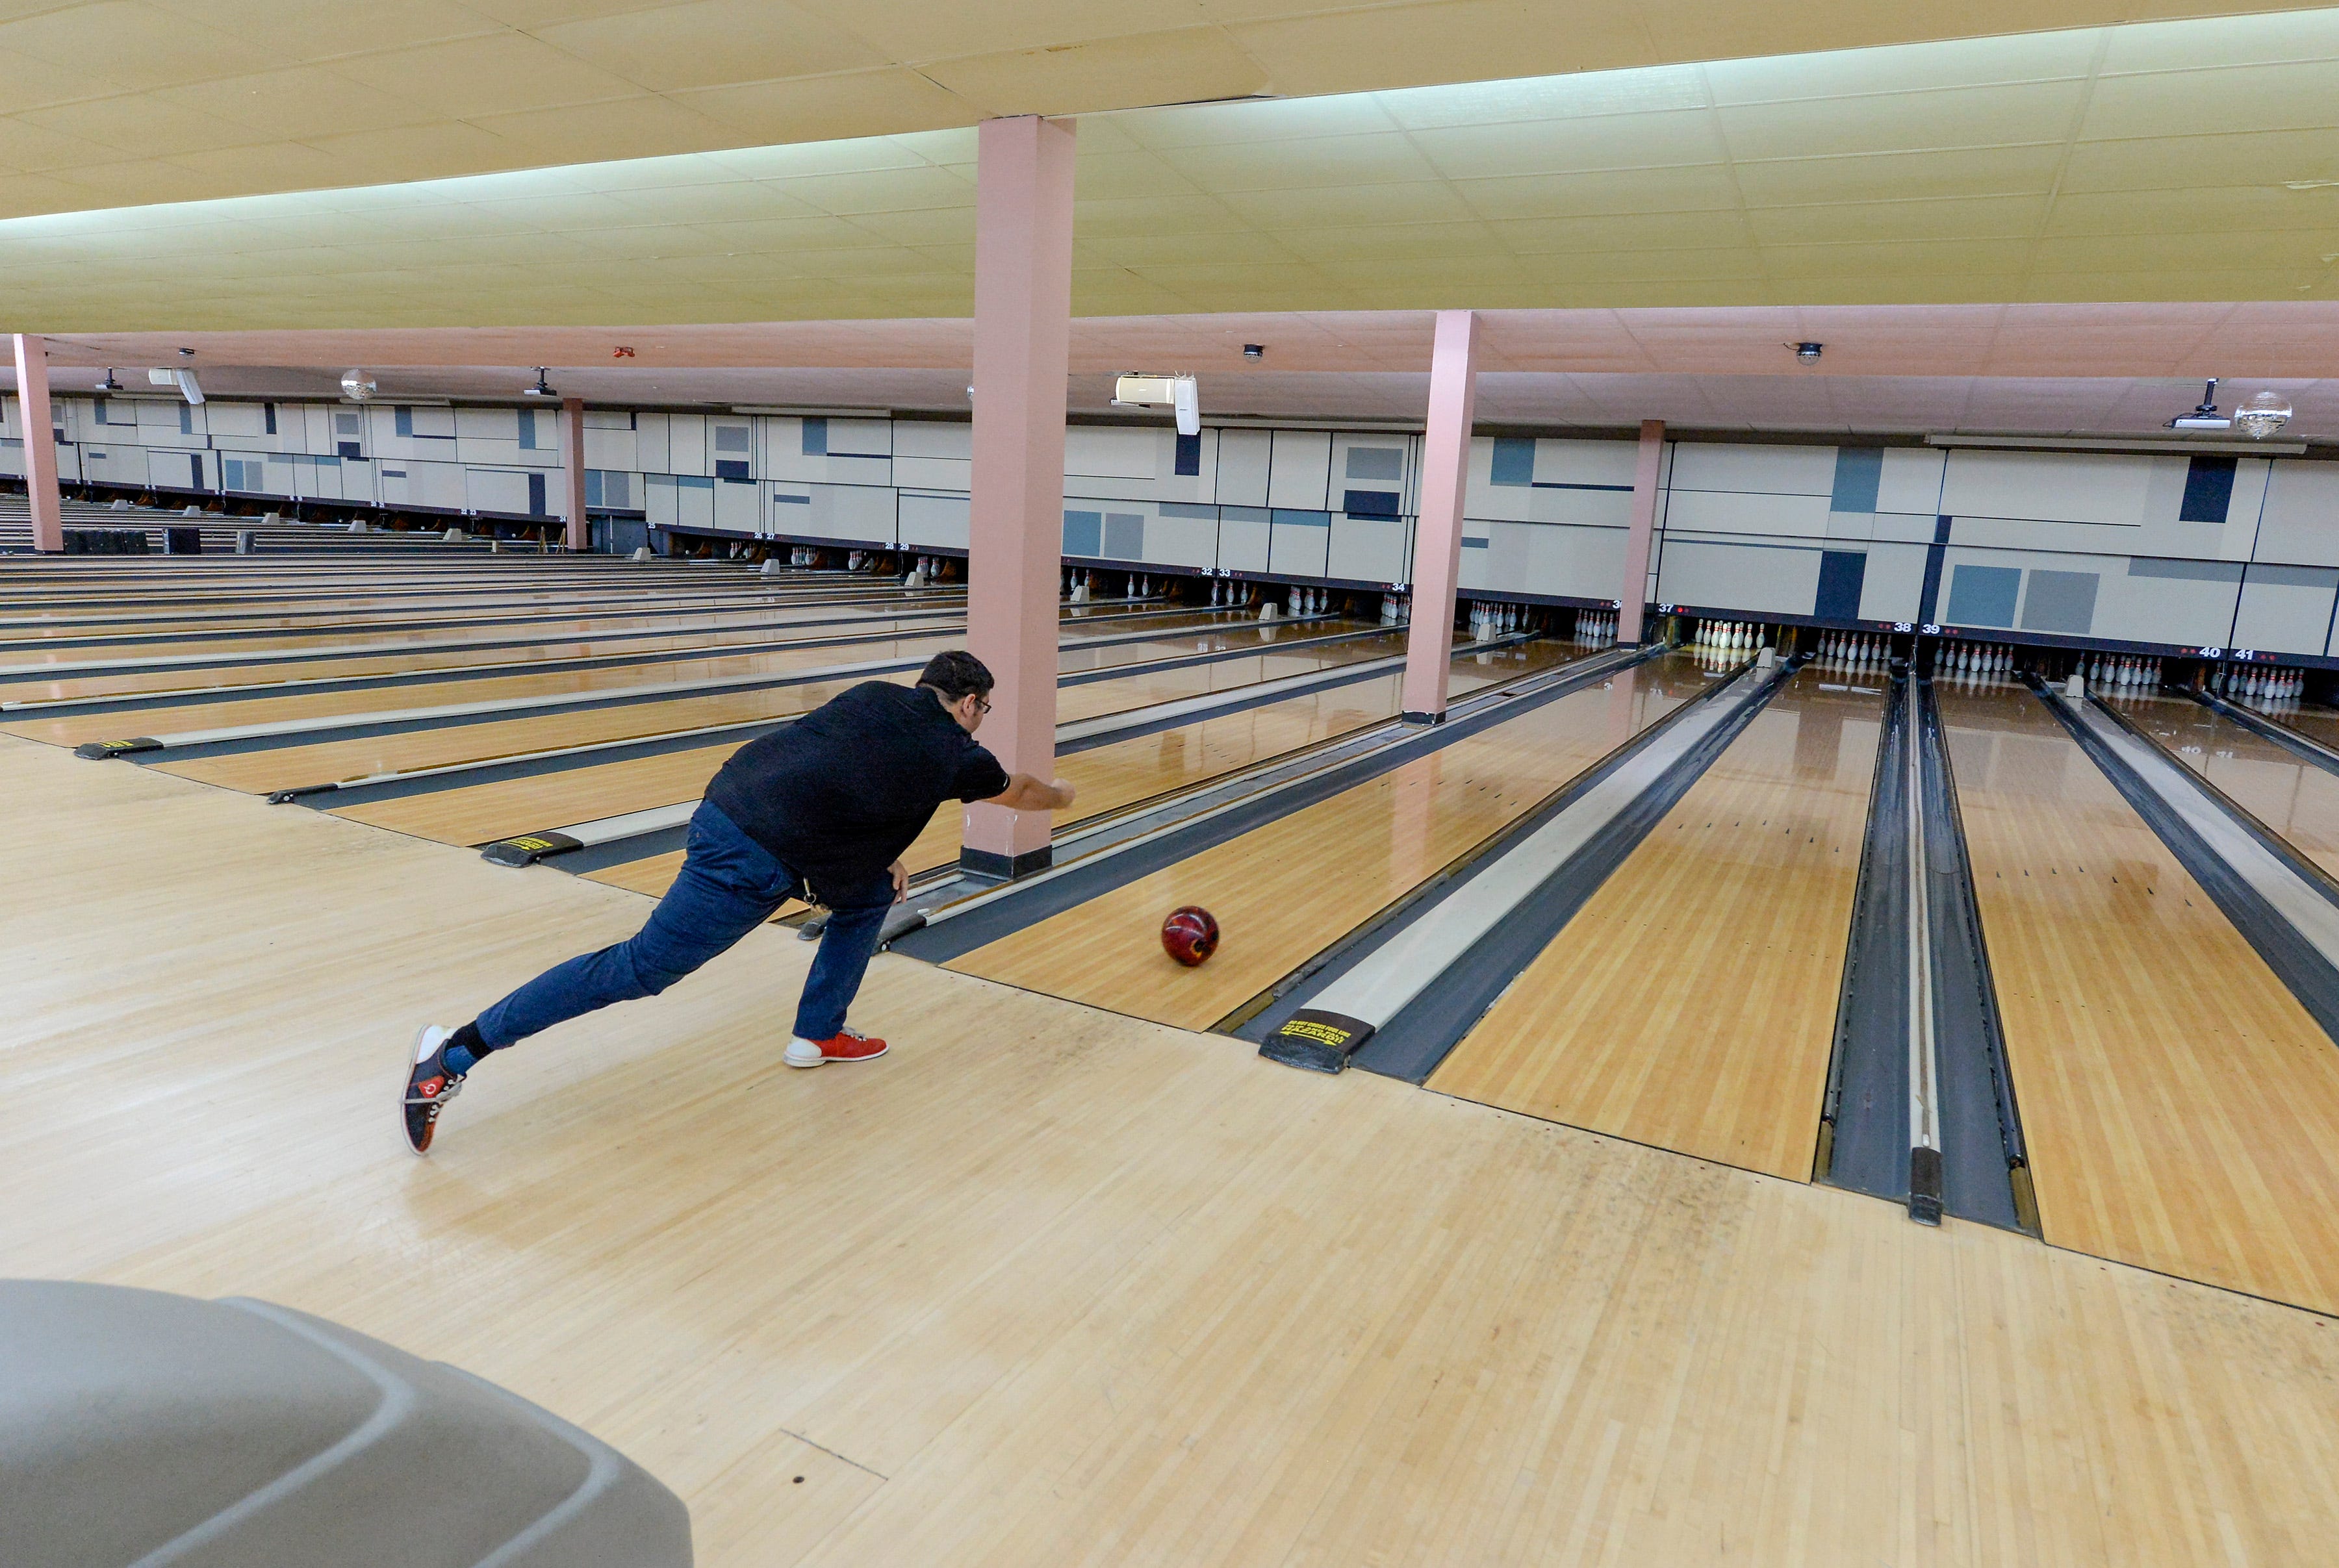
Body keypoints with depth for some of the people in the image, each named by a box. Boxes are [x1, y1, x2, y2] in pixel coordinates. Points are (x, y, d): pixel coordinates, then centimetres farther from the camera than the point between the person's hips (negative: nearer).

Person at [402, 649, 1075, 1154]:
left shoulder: (875, 695, 17)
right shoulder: (952, 752, 3)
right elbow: (1018, 792, 24)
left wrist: (880, 852, 28)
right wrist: (1061, 795, 44)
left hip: (729, 803, 9)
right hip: (754, 862, -8)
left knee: (873, 891, 22)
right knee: (638, 968, -2)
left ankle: (819, 1033, 26)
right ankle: (456, 1052, 1)